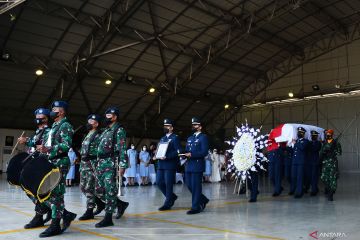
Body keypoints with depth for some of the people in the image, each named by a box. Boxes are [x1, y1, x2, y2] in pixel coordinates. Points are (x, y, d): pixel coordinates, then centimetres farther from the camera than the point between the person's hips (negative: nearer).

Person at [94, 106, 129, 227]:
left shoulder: (119, 130, -5)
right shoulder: (105, 131, 21)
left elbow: (122, 149, -13)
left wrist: (122, 165, -20)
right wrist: (98, 164, 20)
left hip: (111, 163, -9)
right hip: (101, 163, 9)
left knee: (110, 190, -7)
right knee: (99, 190, 10)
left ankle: (108, 218, -1)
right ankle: (121, 204, 24)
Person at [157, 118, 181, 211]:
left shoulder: (175, 138, -3)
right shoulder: (162, 138, 20)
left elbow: (178, 151, -13)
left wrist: (167, 157, -22)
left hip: (170, 164, -8)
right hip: (161, 164, 8)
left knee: (168, 184, -3)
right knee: (159, 182, 7)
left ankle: (167, 203, 7)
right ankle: (171, 197, 24)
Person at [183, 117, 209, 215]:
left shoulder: (203, 137, -3)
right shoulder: (189, 138, 21)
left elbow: (204, 152, -13)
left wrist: (191, 154, -20)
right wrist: (184, 154, -1)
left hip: (197, 165, -8)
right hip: (189, 165, 8)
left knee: (196, 186, -4)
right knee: (189, 185, 10)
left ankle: (196, 207, 6)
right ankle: (203, 200, 28)